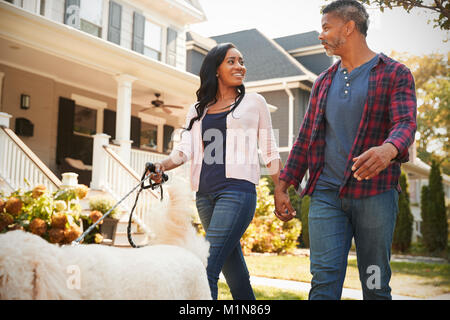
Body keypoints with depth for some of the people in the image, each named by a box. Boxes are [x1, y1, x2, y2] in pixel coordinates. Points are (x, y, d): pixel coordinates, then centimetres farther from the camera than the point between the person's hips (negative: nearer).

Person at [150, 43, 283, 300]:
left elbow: (270, 152, 10)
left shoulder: (254, 102, 10)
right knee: (236, 278, 8)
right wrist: (163, 166, -14)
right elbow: (185, 149, 7)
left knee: (207, 267, -16)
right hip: (205, 193, 4)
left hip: (238, 189, -4)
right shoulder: (198, 110, 18)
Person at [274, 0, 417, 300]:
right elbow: (306, 138, 18)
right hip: (326, 193, 3)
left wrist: (389, 149, -36)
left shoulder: (394, 73, 3)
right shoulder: (324, 82, 18)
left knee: (376, 285, 5)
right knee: (324, 280, -5)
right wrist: (283, 187, 12)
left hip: (375, 193, -3)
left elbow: (406, 123, -12)